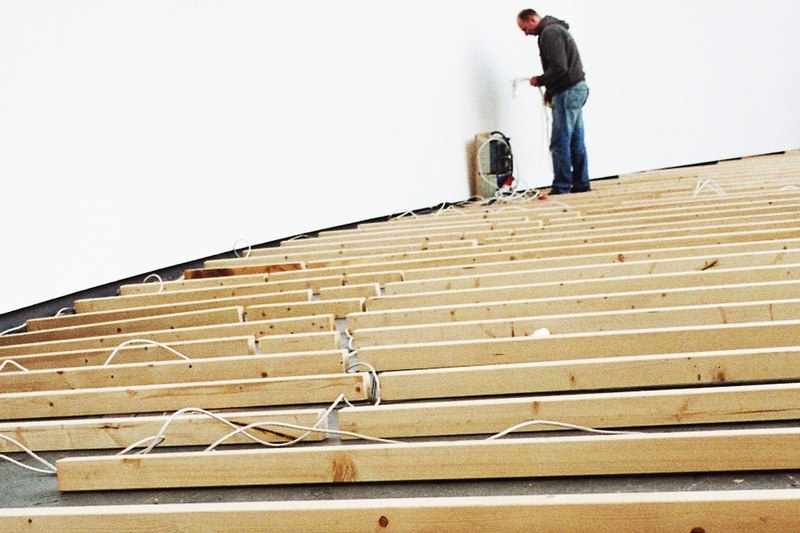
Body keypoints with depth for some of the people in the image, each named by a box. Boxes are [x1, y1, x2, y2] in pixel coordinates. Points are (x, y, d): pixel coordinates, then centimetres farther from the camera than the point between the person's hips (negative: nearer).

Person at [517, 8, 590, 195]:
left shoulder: (550, 32, -13)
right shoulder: (555, 29, 20)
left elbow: (559, 67, -22)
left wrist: (540, 81, -8)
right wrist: (550, 90, 14)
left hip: (568, 92, -10)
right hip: (577, 89, 10)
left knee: (560, 142, -7)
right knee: (576, 141, 11)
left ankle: (561, 188, -5)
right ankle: (581, 184, 15)